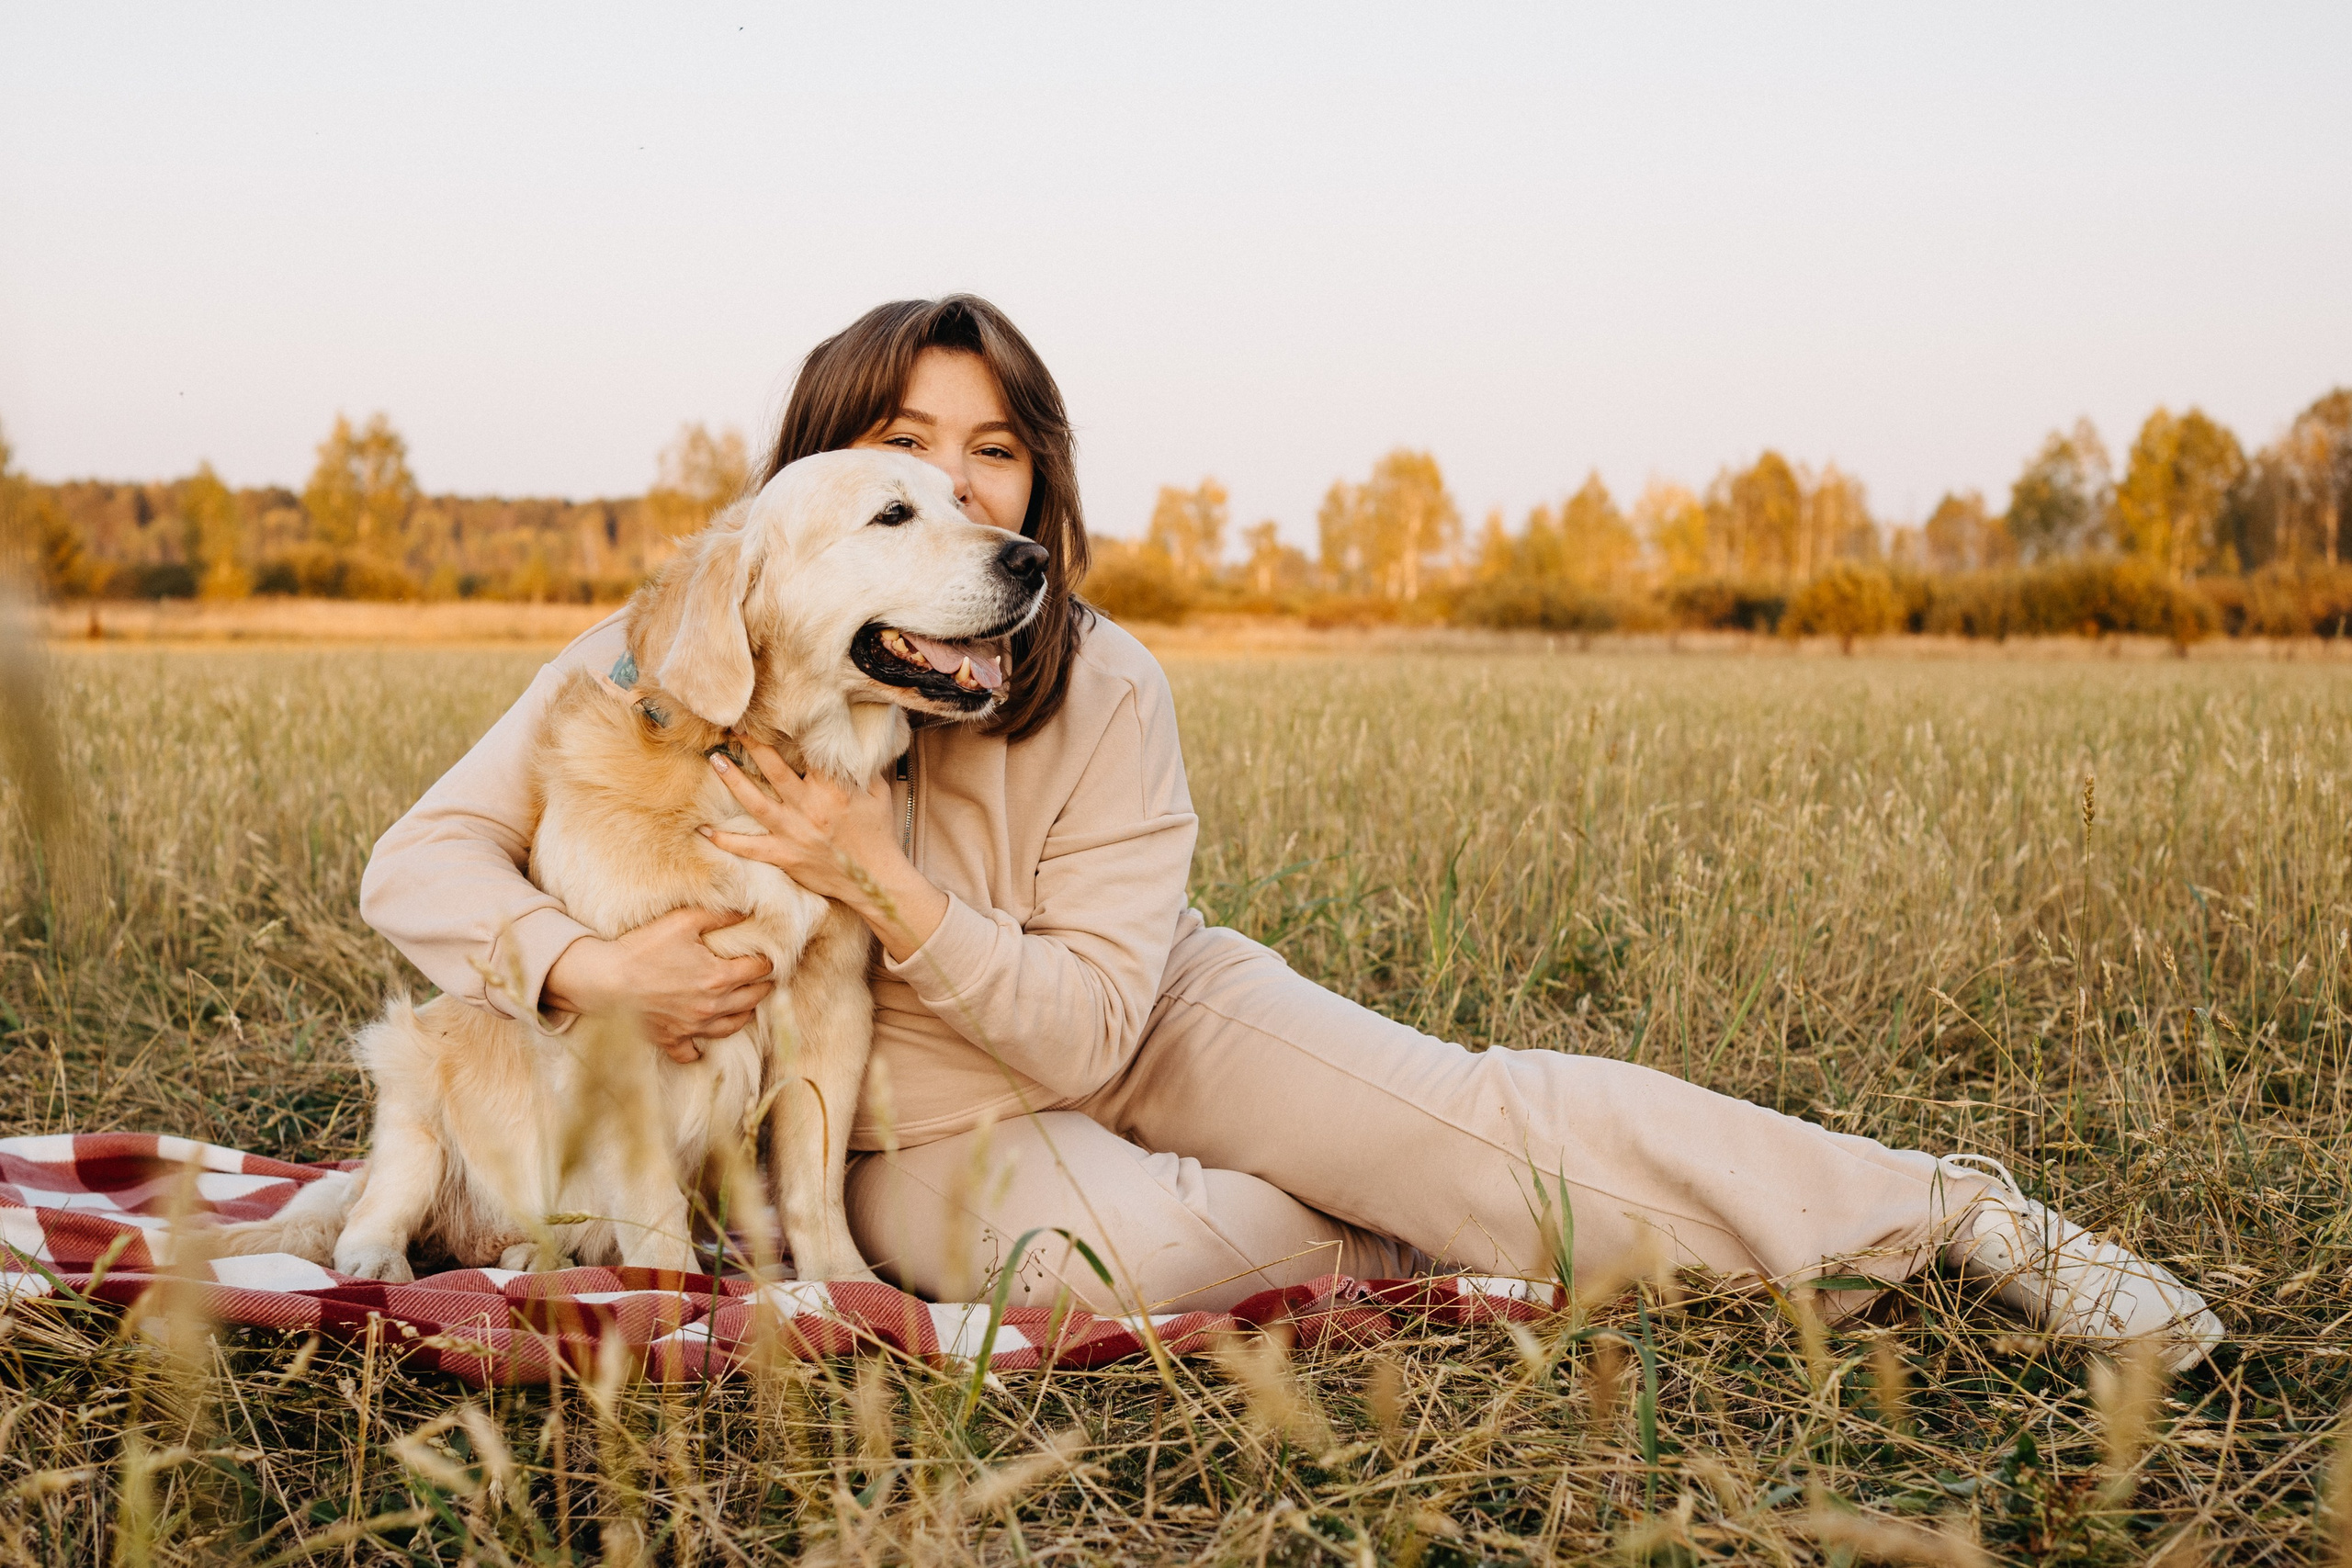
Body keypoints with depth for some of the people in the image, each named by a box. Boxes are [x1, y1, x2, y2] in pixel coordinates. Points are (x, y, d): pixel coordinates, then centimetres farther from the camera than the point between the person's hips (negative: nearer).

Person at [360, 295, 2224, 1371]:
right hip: (912, 1121, 0)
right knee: (1101, 1243, -37)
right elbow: (422, 860, -14)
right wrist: (587, 963, -35)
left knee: (1475, 1112, -22)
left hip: (1131, 1024, 1)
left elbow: (1084, 1025, -18)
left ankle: (1965, 1216, -11)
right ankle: (1409, 1246, -7)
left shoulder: (1102, 691, -18)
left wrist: (884, 881, -34)